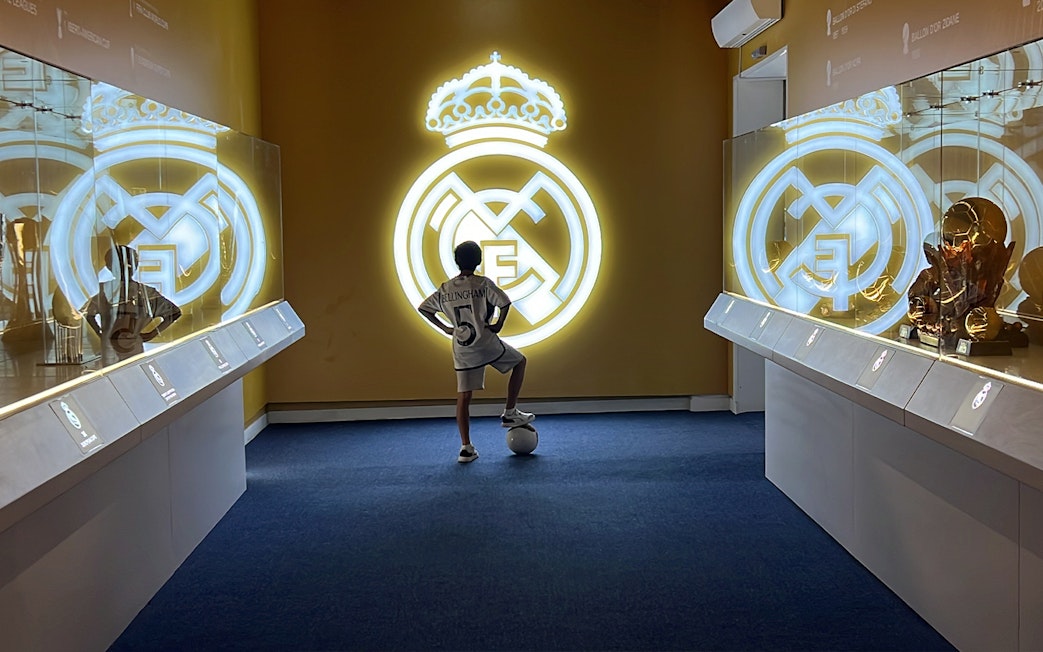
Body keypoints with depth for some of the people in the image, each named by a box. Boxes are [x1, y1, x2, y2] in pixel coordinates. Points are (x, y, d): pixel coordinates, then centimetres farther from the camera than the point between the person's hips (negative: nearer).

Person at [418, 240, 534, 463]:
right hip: (486, 343, -4)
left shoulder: (445, 289, 6)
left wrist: (445, 328, 14)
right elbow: (505, 303, -16)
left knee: (463, 396, 6)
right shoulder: (483, 284, -8)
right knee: (520, 361, 20)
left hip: (462, 350, 4)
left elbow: (423, 308, 12)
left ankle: (466, 448, 3)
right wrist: (499, 325, -2)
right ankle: (510, 413, 17)